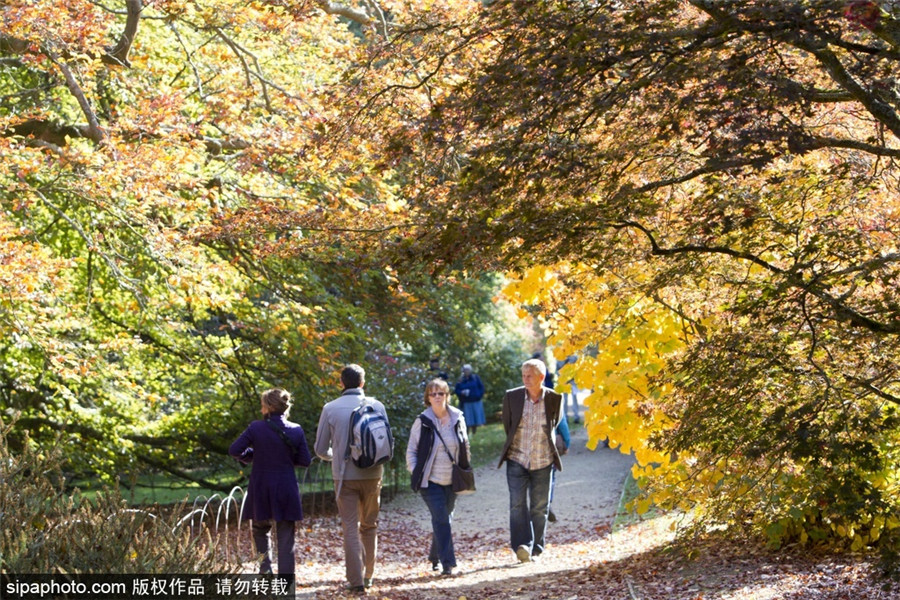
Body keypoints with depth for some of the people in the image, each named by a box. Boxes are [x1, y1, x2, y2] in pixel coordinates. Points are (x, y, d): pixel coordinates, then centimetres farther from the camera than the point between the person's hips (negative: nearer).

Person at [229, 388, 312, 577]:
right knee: (285, 538, 6)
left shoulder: (256, 428, -9)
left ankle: (265, 567, 7)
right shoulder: (296, 430, -3)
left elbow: (234, 450, -9)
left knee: (259, 529, 22)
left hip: (260, 490, -1)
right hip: (286, 490, 1)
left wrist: (251, 456, 8)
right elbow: (305, 461, 0)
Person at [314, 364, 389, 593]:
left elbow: (321, 449, 2)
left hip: (345, 476, -2)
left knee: (350, 528, 2)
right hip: (372, 475, 2)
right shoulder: (377, 406, -2)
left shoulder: (330, 409, -4)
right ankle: (368, 575, 21)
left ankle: (356, 580, -3)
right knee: (369, 526, 16)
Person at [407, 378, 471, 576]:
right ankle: (448, 563, -12)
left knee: (444, 519, 13)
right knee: (441, 519, -13)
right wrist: (416, 474, -7)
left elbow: (465, 448, 14)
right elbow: (411, 451, 1)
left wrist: (464, 470, 10)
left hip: (451, 480, 4)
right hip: (430, 480, -4)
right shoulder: (422, 422, -6)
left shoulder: (458, 419, 2)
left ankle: (435, 557, 31)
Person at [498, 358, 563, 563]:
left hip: (542, 461, 0)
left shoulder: (554, 398, -5)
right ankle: (521, 547, -20)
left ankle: (535, 550, 14)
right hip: (517, 459, 0)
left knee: (539, 508, 5)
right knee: (517, 505, -14)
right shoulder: (512, 396, -5)